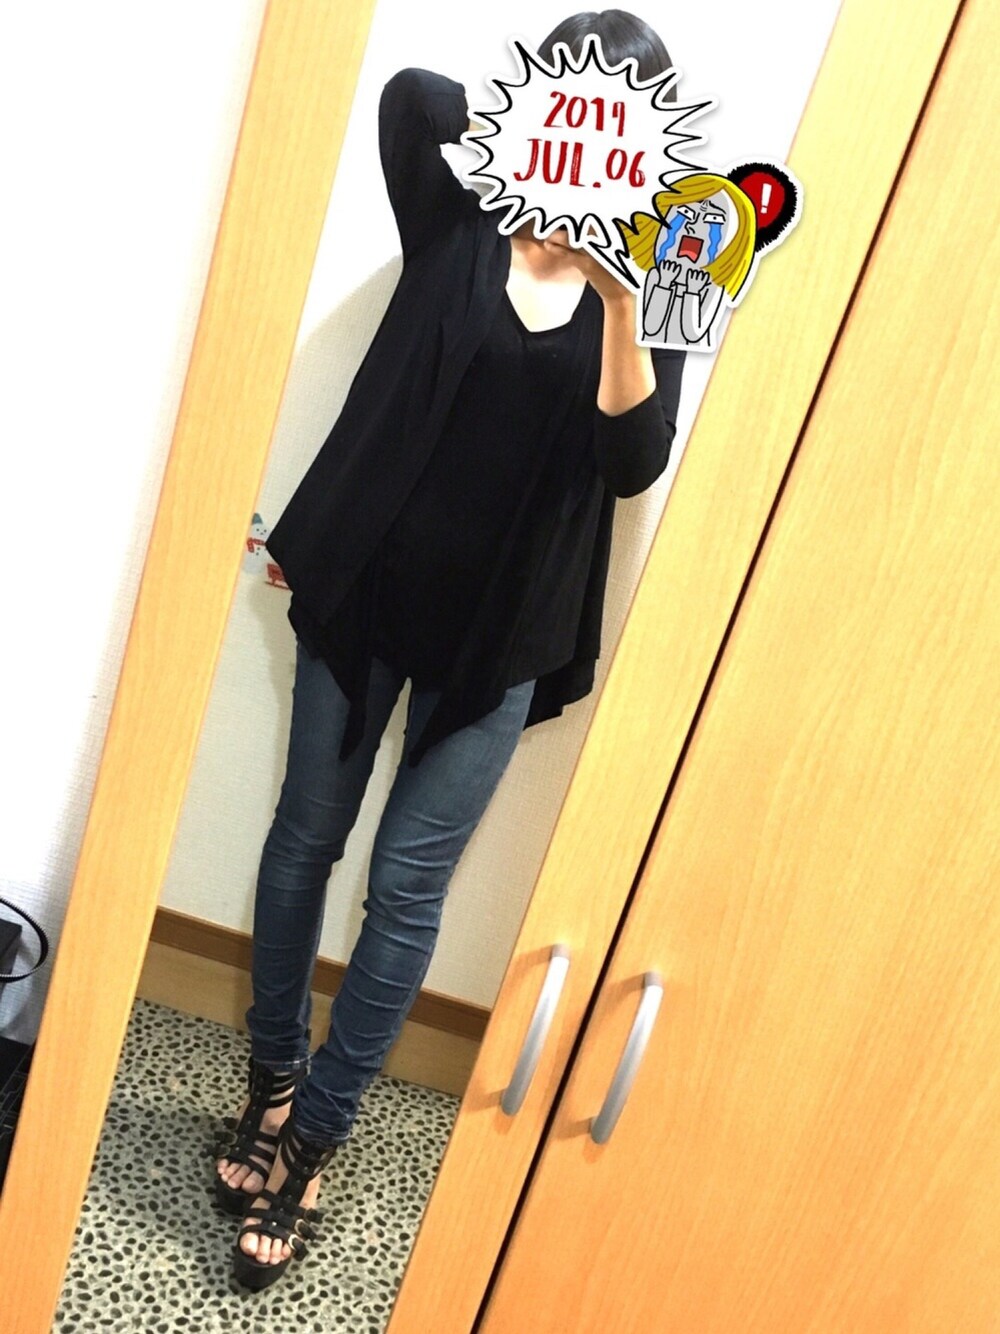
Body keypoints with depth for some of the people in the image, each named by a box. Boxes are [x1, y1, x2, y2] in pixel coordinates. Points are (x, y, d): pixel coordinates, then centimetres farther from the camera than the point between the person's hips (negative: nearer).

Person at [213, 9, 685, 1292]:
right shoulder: (461, 216, 2)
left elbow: (633, 463, -13)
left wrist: (618, 302, -23)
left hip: (500, 626, -1)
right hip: (368, 585, 1)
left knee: (406, 885, 3)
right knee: (306, 833, 12)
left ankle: (310, 1136, 24)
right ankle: (272, 1073, 37)